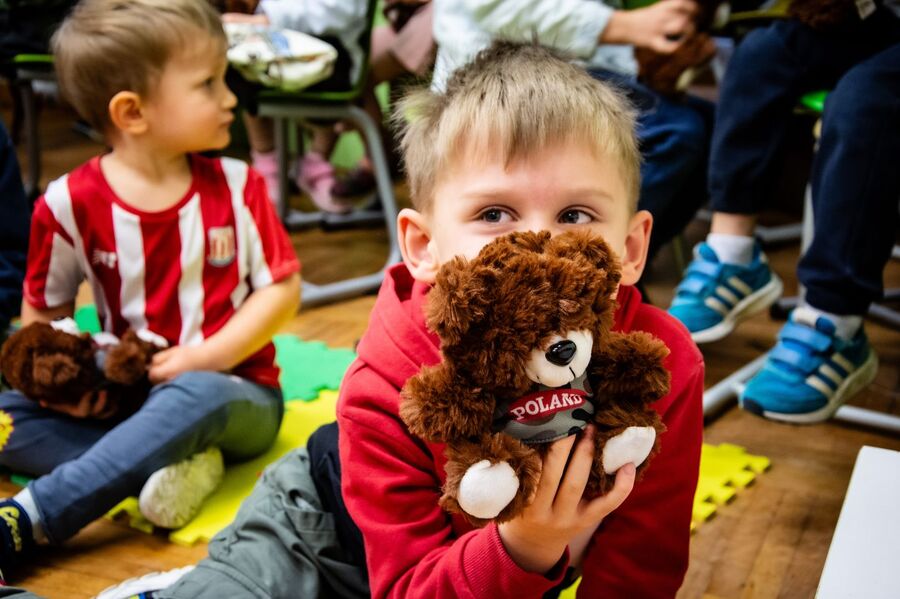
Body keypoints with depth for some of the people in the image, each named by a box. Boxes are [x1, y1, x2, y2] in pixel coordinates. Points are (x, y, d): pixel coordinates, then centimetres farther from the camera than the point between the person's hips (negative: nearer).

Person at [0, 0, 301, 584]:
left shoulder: (236, 186, -4)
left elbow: (283, 287, -4)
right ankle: (175, 465, -28)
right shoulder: (71, 203, -6)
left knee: (194, 397, -37)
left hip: (232, 390, -2)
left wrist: (210, 357, -17)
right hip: (125, 395, 2)